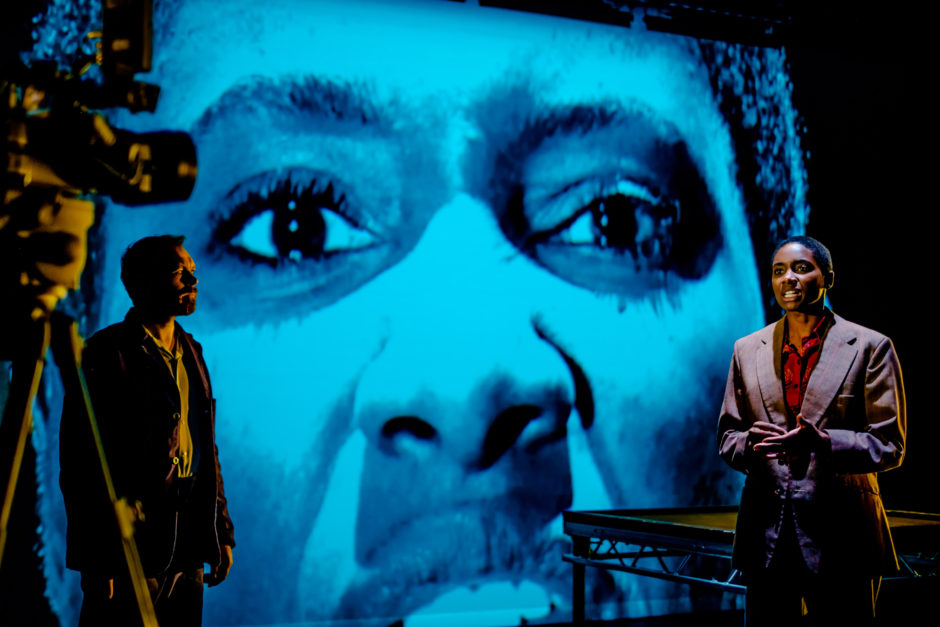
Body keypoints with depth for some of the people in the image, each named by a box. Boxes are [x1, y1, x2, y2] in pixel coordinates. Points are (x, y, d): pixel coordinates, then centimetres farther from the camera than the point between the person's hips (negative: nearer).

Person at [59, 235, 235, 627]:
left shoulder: (191, 354, 16)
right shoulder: (106, 354, -7)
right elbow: (79, 466, -11)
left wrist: (222, 533, 14)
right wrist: (96, 561, -14)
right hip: (133, 551, -7)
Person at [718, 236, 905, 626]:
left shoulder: (869, 347, -1)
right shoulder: (747, 350, 10)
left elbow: (889, 445, -4)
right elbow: (727, 437, 12)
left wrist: (823, 443, -22)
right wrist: (752, 444, -12)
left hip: (840, 535, -3)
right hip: (766, 534, 3)